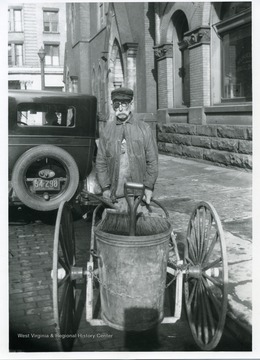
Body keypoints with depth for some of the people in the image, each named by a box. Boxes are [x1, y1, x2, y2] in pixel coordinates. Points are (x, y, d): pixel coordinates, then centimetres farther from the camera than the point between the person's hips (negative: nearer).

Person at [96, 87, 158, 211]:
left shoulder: (144, 128, 3)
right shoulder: (107, 130, 7)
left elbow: (152, 161, 2)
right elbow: (100, 161, 6)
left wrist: (148, 187, -4)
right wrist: (105, 187, 0)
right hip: (114, 193, 1)